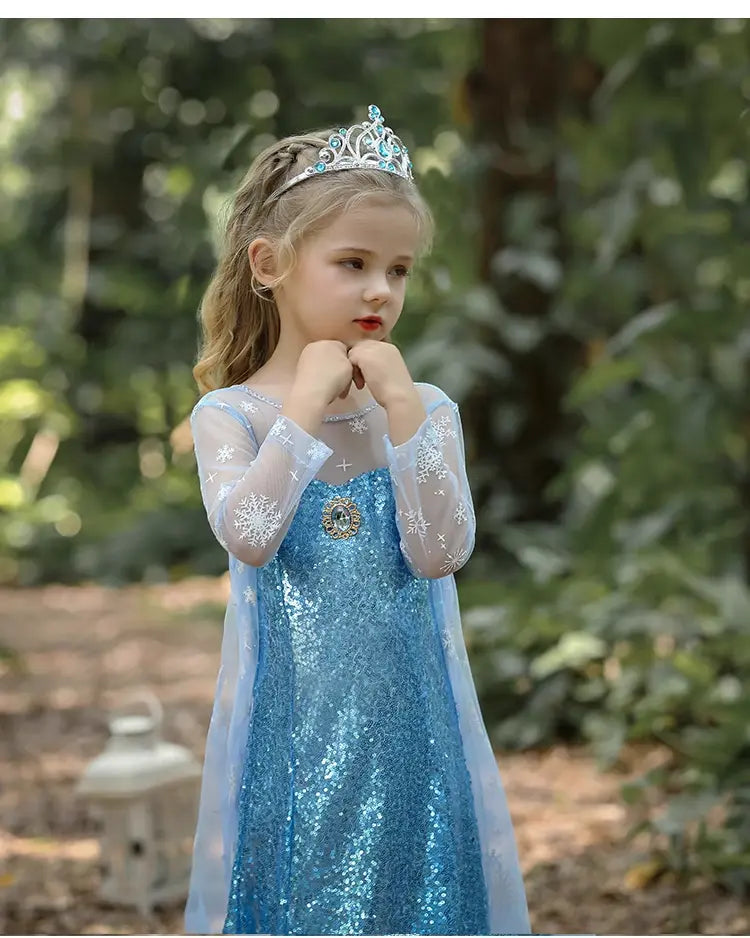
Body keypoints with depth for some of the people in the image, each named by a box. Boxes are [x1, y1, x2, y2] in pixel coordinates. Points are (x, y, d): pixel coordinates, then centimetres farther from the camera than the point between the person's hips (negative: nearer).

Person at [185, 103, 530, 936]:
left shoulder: (424, 408, 1)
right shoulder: (229, 412, -2)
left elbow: (441, 553, -11)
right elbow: (247, 537, -19)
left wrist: (400, 408, -15)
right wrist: (307, 403, -17)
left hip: (407, 711, 2)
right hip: (293, 716, -1)